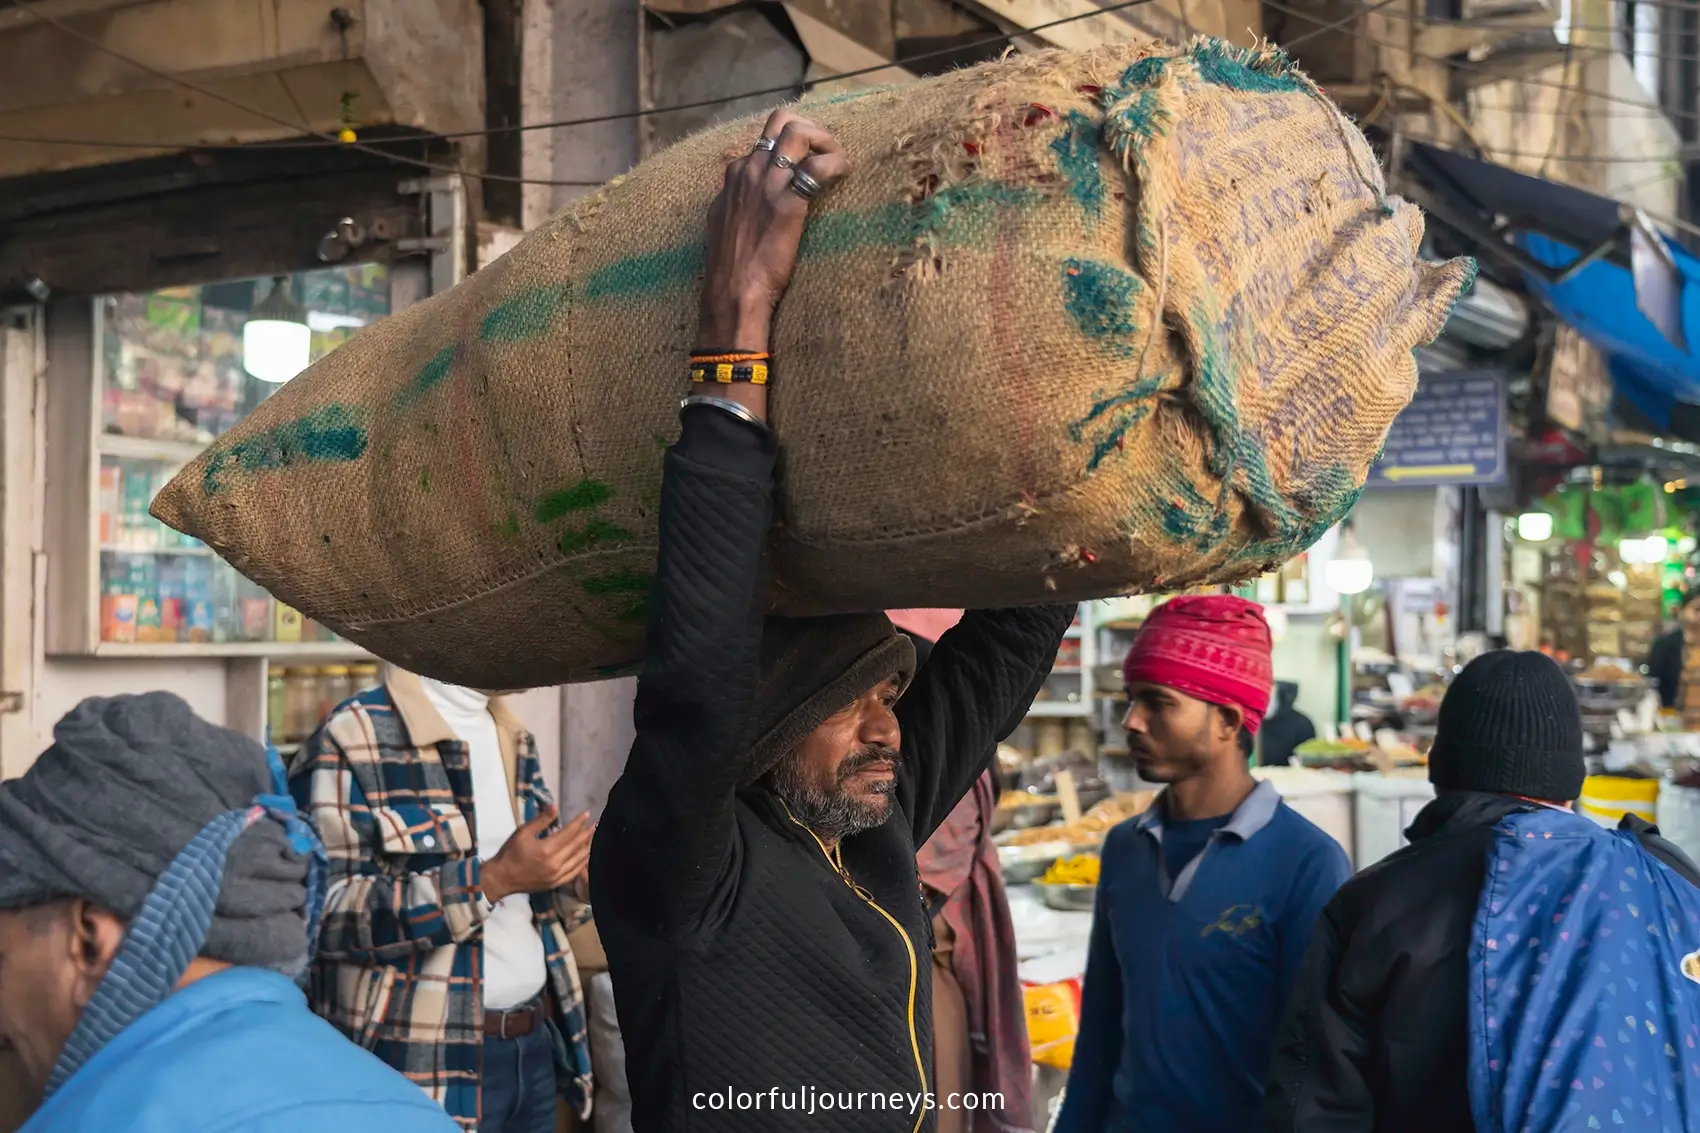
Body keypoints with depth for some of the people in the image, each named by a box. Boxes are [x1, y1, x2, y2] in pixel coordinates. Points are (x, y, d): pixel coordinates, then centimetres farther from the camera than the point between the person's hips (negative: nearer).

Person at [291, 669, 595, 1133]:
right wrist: (489, 879, -24)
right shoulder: (350, 738, -12)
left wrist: (575, 876, -2)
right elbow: (324, 910, -20)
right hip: (422, 1062, -7)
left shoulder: (514, 739, 12)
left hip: (534, 1045, 7)